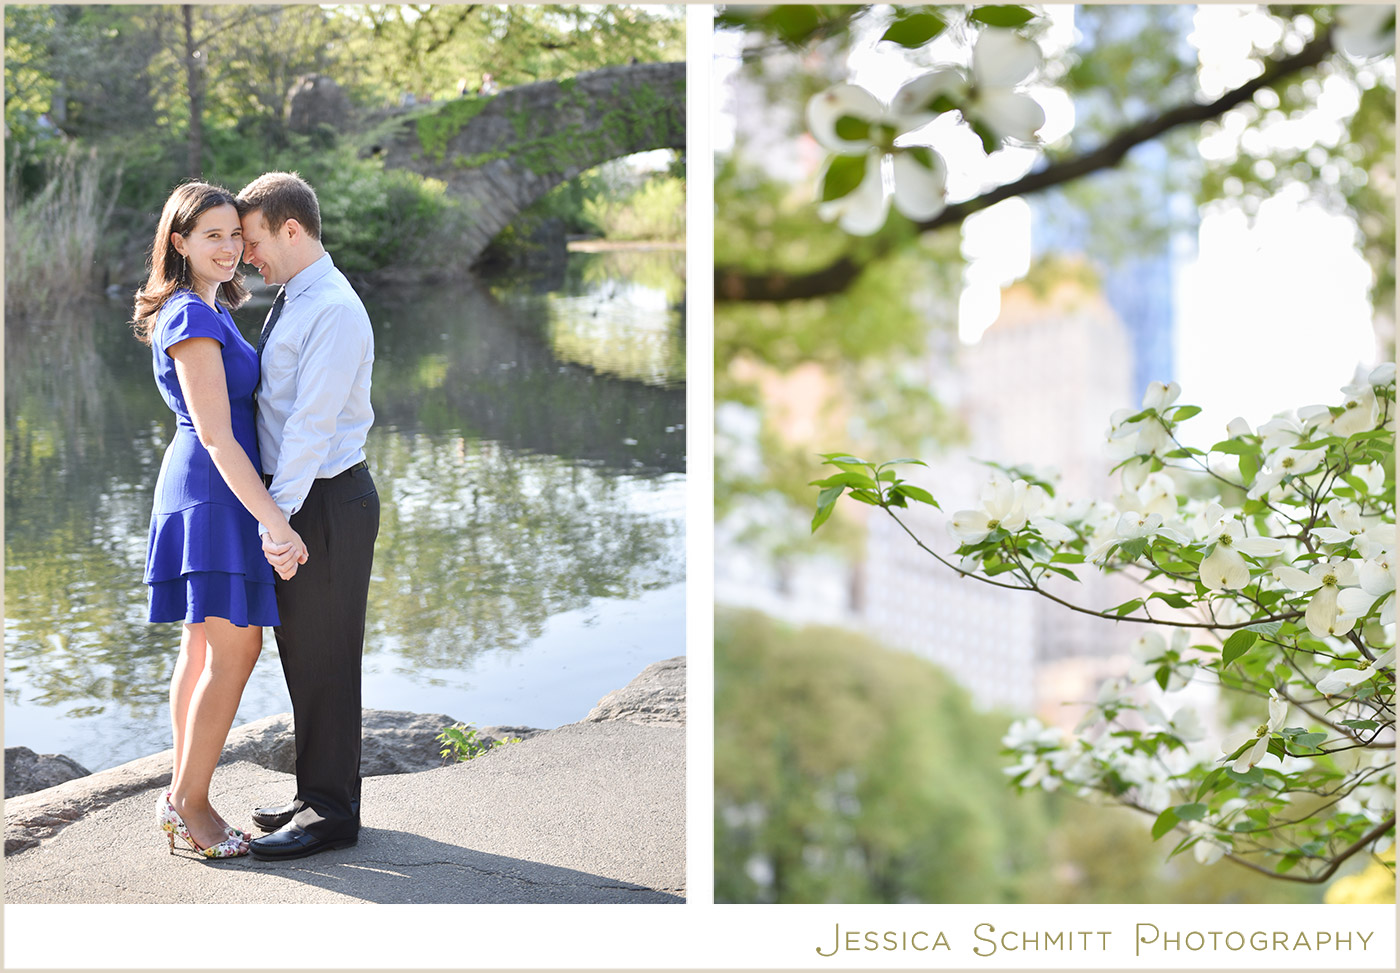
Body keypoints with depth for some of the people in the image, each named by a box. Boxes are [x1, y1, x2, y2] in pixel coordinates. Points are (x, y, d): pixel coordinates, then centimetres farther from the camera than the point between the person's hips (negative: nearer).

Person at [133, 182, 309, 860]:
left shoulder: (207, 311, 16)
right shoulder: (193, 318, -15)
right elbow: (216, 435, -20)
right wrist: (273, 519, -22)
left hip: (206, 492, 10)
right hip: (217, 494, -10)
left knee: (204, 649, 12)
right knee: (235, 651, -6)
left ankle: (182, 796, 18)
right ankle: (189, 803, 2)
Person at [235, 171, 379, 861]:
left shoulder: (335, 311, -18)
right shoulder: (291, 302, 13)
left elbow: (311, 424, -23)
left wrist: (278, 519, -24)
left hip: (325, 500, -10)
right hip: (293, 495, 10)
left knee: (324, 661, -1)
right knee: (302, 654, 17)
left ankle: (331, 812, 10)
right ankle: (318, 795, 29)